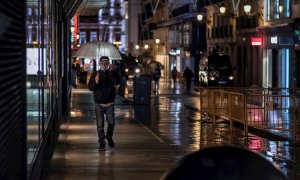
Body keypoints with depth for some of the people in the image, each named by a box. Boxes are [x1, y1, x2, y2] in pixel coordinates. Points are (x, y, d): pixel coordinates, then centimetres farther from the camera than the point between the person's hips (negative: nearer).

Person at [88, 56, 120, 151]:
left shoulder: (112, 73, 3)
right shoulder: (95, 74, 4)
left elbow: (116, 82, -16)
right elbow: (90, 87, -2)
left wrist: (112, 71, -22)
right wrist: (95, 82, -21)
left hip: (109, 103, 0)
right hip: (99, 104, 0)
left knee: (111, 122, -5)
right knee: (100, 124, -1)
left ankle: (109, 137, 22)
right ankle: (102, 142, 8)